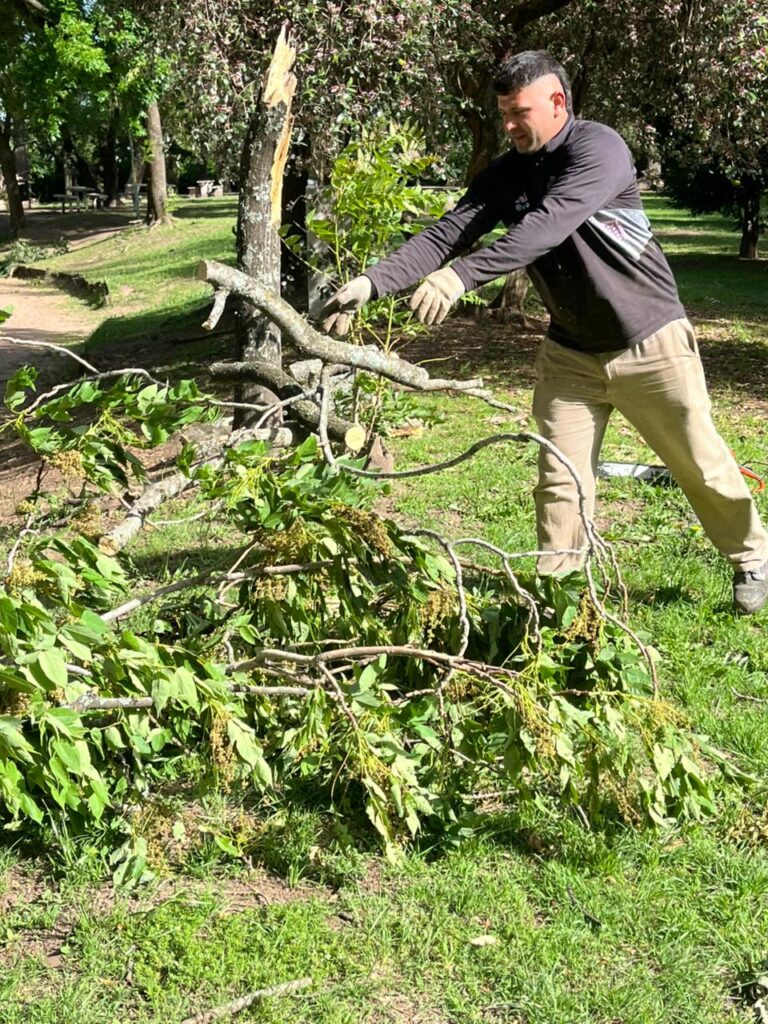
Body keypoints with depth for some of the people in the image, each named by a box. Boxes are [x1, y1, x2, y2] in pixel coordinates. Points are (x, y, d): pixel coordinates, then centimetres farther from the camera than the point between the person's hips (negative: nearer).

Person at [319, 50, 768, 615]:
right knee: (560, 478, -1)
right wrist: (373, 282, -27)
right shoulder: (505, 175, 0)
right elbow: (446, 234, -11)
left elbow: (548, 225, -35)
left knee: (702, 464, 8)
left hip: (649, 344, -4)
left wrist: (461, 276, -46)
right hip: (571, 352, 5)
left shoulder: (599, 148, -20)